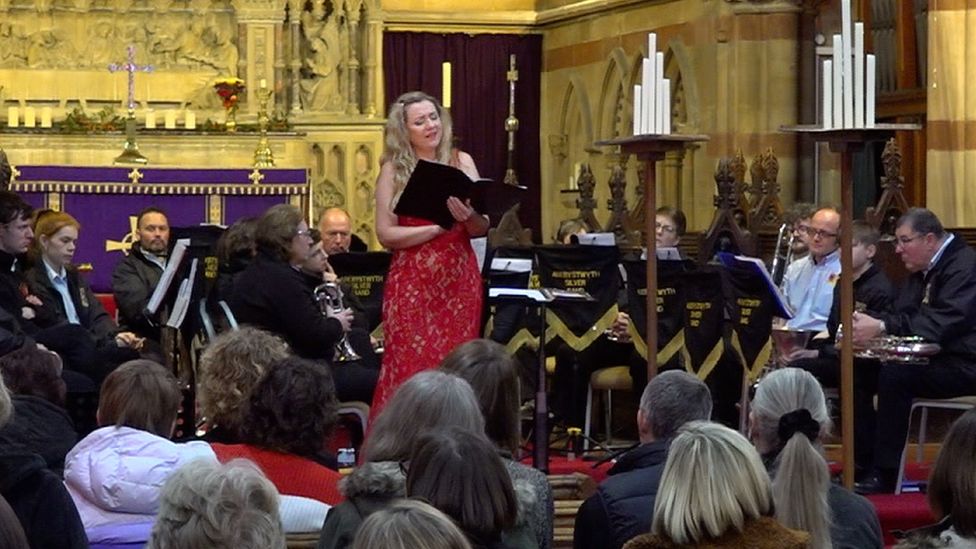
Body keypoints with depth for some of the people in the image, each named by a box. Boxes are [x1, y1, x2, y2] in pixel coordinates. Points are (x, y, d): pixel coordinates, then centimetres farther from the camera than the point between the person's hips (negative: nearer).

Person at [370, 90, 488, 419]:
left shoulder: (461, 162, 8)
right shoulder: (394, 170, 2)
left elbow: (482, 229, 5)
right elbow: (386, 234, -5)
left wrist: (468, 217, -17)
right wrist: (440, 226, -14)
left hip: (459, 280, 2)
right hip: (412, 283, -2)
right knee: (412, 368, -4)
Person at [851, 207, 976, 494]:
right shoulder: (922, 271, 16)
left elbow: (941, 324, -28)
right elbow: (901, 314, 10)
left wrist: (881, 327, -32)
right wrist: (868, 324, -13)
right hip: (931, 360, 10)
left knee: (894, 375, -29)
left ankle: (885, 474, -24)